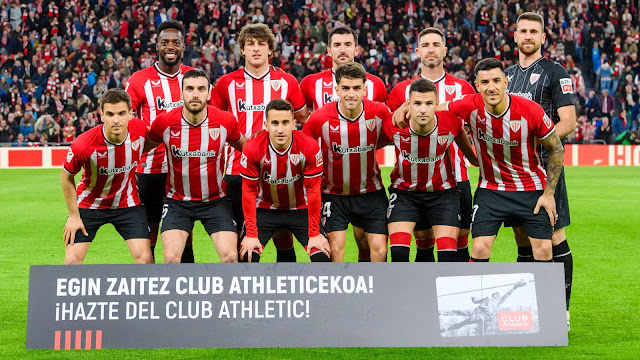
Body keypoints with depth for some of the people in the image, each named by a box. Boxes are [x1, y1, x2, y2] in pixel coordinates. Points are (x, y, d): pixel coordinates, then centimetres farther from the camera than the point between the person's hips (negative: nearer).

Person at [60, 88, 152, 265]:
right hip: (89, 203, -2)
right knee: (73, 259, -8)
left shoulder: (140, 129, -21)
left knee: (144, 258, -9)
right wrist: (74, 215, -7)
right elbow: (66, 177, -10)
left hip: (128, 203, 2)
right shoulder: (83, 145, -29)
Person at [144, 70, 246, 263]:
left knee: (230, 256, -13)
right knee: (171, 257, -16)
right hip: (177, 201, 0)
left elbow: (242, 145, 9)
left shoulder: (226, 121, -11)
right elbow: (144, 147, 8)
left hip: (215, 200, 1)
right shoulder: (165, 122, -12)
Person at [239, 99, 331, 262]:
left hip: (301, 209, 0)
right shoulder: (252, 149, -21)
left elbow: (313, 191, -13)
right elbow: (249, 192, -12)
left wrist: (314, 234, -11)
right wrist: (251, 235, -13)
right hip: (265, 210, 0)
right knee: (248, 256, -14)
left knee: (322, 257, -12)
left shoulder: (310, 147, -21)